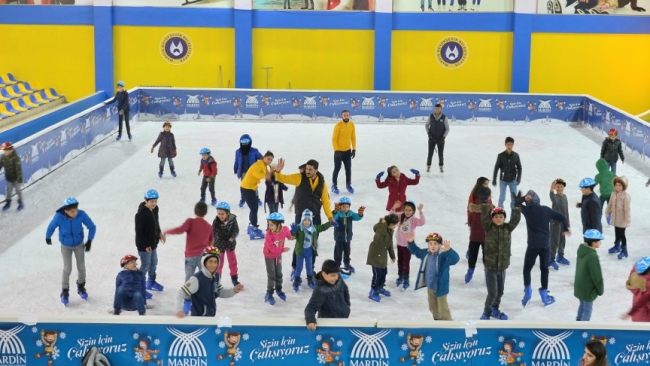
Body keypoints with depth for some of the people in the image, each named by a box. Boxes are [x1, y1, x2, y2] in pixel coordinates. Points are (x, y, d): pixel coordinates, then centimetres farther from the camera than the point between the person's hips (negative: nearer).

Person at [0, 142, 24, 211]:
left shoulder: (15, 158, -29)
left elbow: (19, 169, -25)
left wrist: (20, 180, -22)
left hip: (15, 178, -5)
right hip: (8, 178, 5)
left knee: (18, 190, 15)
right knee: (9, 190, 21)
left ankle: (21, 203, 35)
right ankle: (8, 203, 41)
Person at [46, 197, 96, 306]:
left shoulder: (81, 214, -32)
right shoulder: (59, 216, -34)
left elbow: (92, 226, -16)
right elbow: (51, 227, -12)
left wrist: (89, 241, -17)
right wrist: (47, 237, 6)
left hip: (79, 244, 1)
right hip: (65, 246, -1)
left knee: (81, 267, 11)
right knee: (67, 269, -3)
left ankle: (81, 287, 38)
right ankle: (65, 292, 20)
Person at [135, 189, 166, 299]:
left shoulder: (155, 209, -2)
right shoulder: (141, 214, -27)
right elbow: (138, 231, -23)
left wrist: (159, 233, 4)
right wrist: (145, 245, -21)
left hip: (153, 242, 9)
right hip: (144, 245, -9)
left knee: (154, 262, 22)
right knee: (145, 265, 0)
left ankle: (151, 282, 43)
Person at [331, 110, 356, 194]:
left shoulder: (352, 125, -2)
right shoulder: (338, 126, -16)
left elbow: (353, 137, 6)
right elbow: (334, 139, -15)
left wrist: (354, 149, 2)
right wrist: (336, 150, -19)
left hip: (348, 151, 4)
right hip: (339, 151, -4)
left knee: (348, 168, 10)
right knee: (337, 168, 1)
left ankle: (348, 184, 24)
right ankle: (334, 185, 12)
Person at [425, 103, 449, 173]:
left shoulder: (444, 117, -9)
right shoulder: (431, 116, -4)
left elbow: (447, 129, -3)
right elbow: (426, 125, 9)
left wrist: (444, 137, -13)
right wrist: (428, 133, -4)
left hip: (440, 138, -1)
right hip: (432, 138, 1)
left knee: (441, 153, 5)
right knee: (430, 152, 1)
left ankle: (441, 166, 18)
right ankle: (428, 166, 11)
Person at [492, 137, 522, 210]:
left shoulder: (516, 155, -7)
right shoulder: (501, 156, -12)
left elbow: (519, 167, 2)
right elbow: (496, 168, -4)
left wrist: (518, 178, -7)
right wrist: (494, 180, -2)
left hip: (513, 180, 2)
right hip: (503, 180, -2)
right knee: (502, 198, 2)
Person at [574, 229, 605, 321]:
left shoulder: (581, 249, -3)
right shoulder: (592, 256, -31)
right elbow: (597, 276, -23)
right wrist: (600, 290, -8)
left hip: (580, 286, 9)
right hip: (588, 288, -9)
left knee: (582, 305, 26)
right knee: (587, 309, 7)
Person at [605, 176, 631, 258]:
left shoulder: (626, 195, -23)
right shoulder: (614, 194, -2)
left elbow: (627, 208, -21)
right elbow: (610, 204, 10)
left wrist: (627, 219, -20)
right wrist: (607, 213, 13)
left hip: (622, 219, -7)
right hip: (615, 217, 7)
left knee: (621, 234, 0)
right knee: (616, 233, 22)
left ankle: (624, 250, 12)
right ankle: (617, 246, 40)